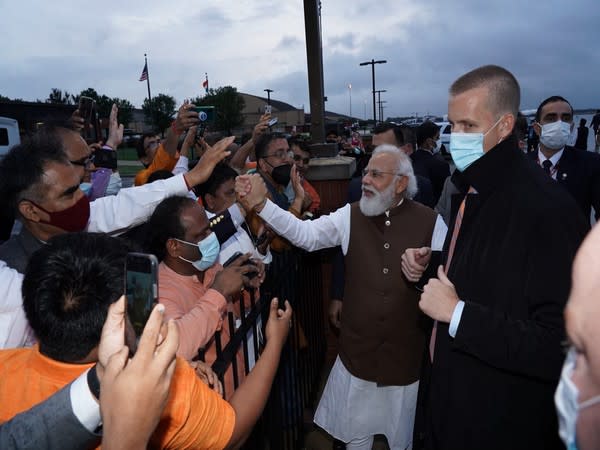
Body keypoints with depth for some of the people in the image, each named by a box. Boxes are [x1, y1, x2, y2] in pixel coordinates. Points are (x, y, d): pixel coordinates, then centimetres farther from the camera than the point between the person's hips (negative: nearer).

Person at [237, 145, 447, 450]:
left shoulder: (430, 222, -9)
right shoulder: (351, 216, -4)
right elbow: (306, 235, -14)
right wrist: (261, 204, -24)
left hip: (407, 353, -1)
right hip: (357, 351, 1)